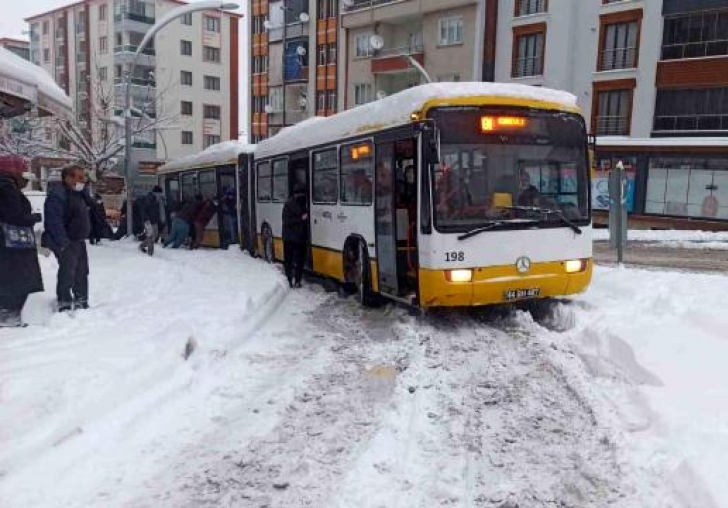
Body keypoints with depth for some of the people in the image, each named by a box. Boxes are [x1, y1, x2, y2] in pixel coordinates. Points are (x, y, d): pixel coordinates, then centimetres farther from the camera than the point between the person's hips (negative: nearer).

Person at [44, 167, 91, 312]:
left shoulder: (78, 193, 10)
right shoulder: (58, 195, -19)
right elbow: (54, 220, -25)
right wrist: (63, 242, -28)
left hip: (79, 240, 10)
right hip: (66, 243, -10)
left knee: (82, 272, 16)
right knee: (67, 273, -9)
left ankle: (81, 301, 27)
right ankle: (64, 304, -2)